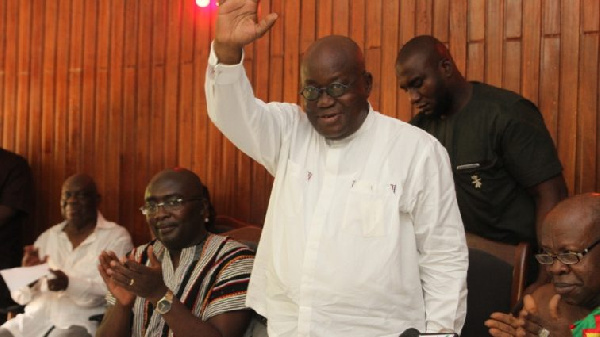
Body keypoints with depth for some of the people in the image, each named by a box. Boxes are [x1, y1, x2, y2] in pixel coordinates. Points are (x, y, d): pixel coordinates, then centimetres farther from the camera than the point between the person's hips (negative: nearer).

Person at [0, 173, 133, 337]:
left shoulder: (116, 237, 3)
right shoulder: (47, 237, 16)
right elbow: (21, 296, 14)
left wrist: (70, 284, -26)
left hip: (82, 321, -4)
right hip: (37, 317, 5)